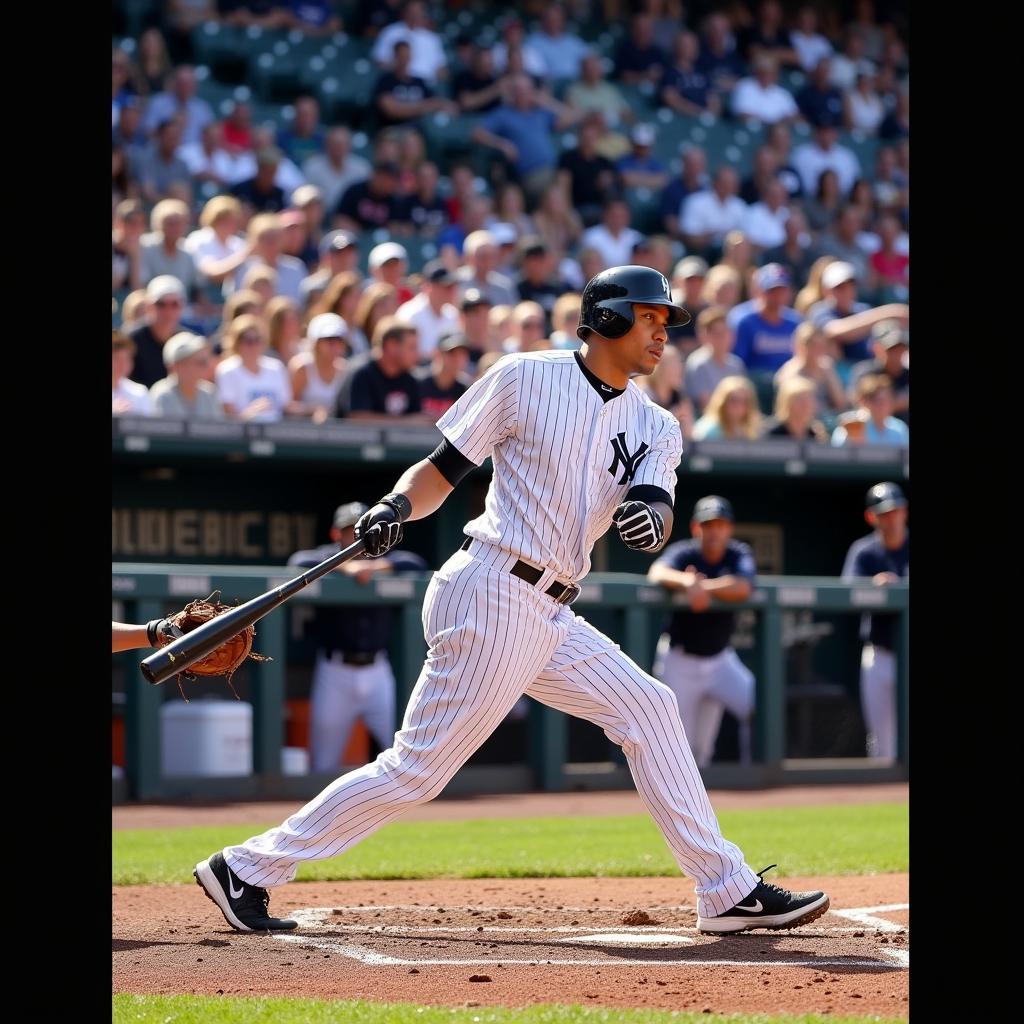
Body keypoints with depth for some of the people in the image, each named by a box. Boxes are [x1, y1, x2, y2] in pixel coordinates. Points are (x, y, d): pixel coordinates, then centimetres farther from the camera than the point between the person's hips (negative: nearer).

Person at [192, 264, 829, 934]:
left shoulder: (656, 427, 13)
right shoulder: (526, 378, -3)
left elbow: (657, 506, -5)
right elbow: (441, 469, -1)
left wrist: (652, 516, -29)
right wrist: (395, 507, -20)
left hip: (551, 617, 8)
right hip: (494, 597, -8)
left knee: (648, 709, 4)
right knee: (419, 767, -9)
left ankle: (729, 892, 8)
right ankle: (247, 869, -4)